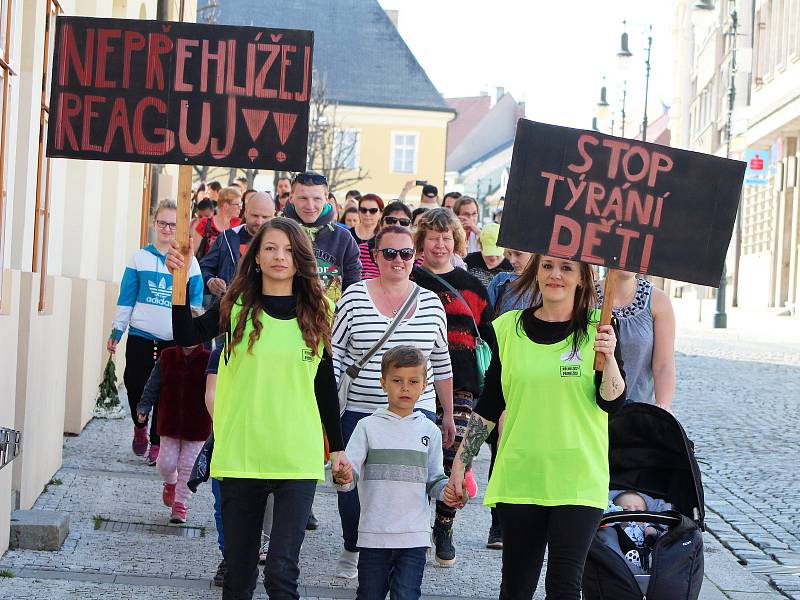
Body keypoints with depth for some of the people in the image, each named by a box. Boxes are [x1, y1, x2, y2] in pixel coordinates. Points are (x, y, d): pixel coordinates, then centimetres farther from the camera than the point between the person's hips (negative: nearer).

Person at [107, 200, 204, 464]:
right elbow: (126, 298, 7)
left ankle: (156, 444, 13)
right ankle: (139, 427, 23)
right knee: (135, 383, -6)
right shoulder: (139, 258, 6)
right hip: (140, 335, 0)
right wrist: (116, 330, 3)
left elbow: (197, 301, 6)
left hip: (174, 339, 0)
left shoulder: (189, 261, 5)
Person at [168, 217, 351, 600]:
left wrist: (337, 446, 14)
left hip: (297, 458, 0)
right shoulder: (237, 308, 2)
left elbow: (325, 384, 13)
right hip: (240, 455, 0)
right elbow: (186, 336, -14)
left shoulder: (316, 315, 5)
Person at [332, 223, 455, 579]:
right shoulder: (355, 297, -1)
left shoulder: (431, 303, 6)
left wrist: (448, 415, 14)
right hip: (358, 412, -1)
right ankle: (351, 550, 32)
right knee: (353, 487, 7)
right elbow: (334, 354, 2)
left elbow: (441, 365, 13)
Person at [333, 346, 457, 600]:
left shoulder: (429, 431, 8)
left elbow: (434, 480, 12)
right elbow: (350, 472, -4)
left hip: (415, 536, 1)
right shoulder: (368, 426, 2)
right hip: (374, 534, -1)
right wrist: (343, 478, -27)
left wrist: (447, 490, -10)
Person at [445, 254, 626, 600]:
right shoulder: (508, 328, 6)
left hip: (578, 478, -2)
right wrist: (461, 463, 11)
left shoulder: (597, 328, 1)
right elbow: (488, 406, 12)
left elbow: (613, 403, -6)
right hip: (518, 475, 2)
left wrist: (609, 357, -22)